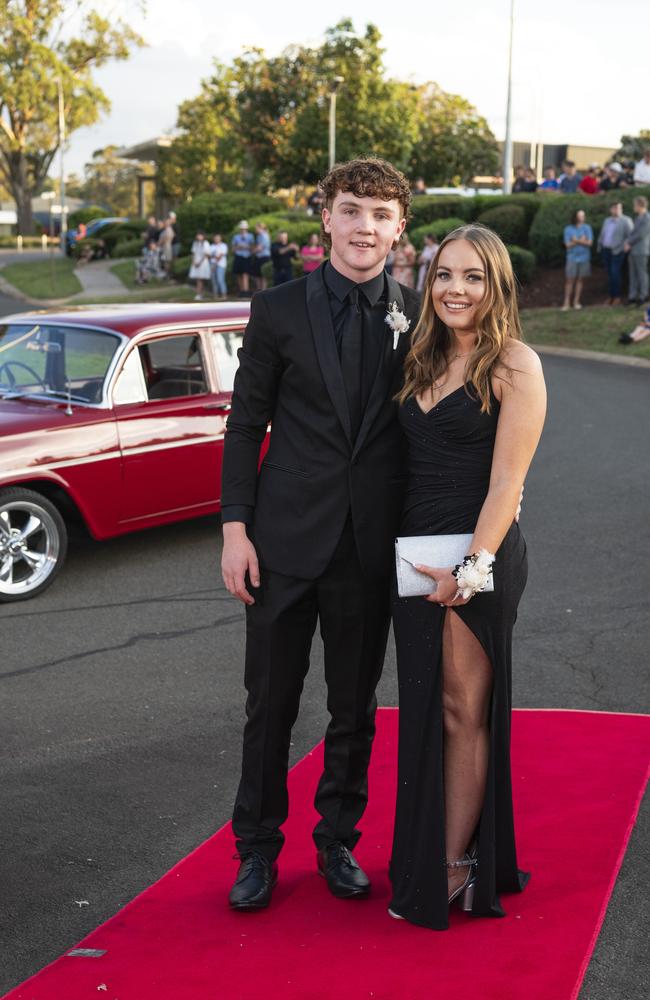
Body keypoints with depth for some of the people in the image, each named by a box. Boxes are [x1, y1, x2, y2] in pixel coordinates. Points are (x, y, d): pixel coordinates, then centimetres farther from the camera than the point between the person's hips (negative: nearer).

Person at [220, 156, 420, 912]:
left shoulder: (417, 317, 2)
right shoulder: (280, 309, -1)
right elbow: (245, 423, 0)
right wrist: (235, 528, -6)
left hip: (371, 548, 1)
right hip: (286, 538, -1)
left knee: (355, 706, 12)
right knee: (270, 702, 7)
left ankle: (338, 841, 30)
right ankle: (258, 848, 23)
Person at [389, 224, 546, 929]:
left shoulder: (515, 365, -8)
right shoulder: (424, 361, 13)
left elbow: (505, 480, -13)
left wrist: (472, 567, -17)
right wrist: (408, 552, 6)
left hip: (478, 554, -7)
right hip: (416, 552, 7)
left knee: (464, 712, 1)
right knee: (423, 709, 13)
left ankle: (455, 869, 12)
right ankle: (425, 858, 27)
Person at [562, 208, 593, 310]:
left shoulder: (587, 228, 4)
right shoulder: (568, 229, 2)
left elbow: (589, 243, -5)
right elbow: (568, 244, -5)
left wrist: (576, 241, -11)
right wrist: (581, 241, -12)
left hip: (584, 258, 1)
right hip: (572, 258, -1)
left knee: (580, 279, 3)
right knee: (569, 280, -5)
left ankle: (576, 302, 10)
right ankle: (566, 303, -2)